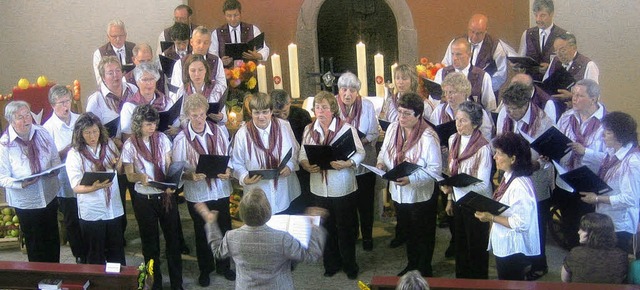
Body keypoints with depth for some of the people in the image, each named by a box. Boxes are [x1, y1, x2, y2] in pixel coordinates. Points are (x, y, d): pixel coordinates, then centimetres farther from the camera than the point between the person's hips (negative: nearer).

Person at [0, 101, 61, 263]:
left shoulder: (42, 134, -6)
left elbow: (55, 159, 7)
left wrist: (55, 170, -15)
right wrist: (22, 184, -31)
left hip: (49, 196, 4)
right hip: (25, 202, -3)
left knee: (52, 239, 19)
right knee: (35, 244, 13)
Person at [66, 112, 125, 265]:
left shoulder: (109, 145, 3)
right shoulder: (75, 154, -11)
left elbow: (119, 170, 17)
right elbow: (76, 187, -14)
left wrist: (117, 164, -7)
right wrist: (94, 187, -33)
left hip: (114, 208, 4)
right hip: (91, 212, -4)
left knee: (117, 253, 16)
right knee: (95, 256, 8)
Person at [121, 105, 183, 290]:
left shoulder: (162, 139, -1)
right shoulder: (130, 145, -7)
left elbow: (170, 166, 2)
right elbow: (130, 175, -4)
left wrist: (171, 184, -17)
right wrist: (140, 176, -27)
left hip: (166, 196, 2)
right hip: (144, 199, -2)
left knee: (173, 239, 7)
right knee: (150, 242, 11)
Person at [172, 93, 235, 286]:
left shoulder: (219, 132, -4)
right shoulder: (181, 139, -10)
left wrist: (228, 171, -17)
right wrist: (191, 176, -26)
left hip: (221, 190, 2)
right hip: (197, 194, -2)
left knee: (224, 230, 14)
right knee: (202, 233, 14)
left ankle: (223, 266, 36)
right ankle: (205, 270, 33)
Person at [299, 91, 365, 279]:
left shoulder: (347, 128, -9)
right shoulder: (309, 129, 4)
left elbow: (360, 153, -7)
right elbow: (302, 154, 6)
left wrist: (347, 163, -26)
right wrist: (306, 165, -16)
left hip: (343, 189, -3)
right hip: (319, 189, 4)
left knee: (346, 228, 7)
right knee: (326, 228, 14)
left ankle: (349, 265, 25)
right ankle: (331, 264, 31)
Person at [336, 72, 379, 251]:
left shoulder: (367, 105, -6)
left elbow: (375, 133, -1)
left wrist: (362, 141, -20)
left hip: (364, 164, 0)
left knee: (365, 202, 9)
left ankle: (367, 236, 25)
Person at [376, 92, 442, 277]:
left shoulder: (428, 137, -22)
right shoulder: (393, 128, -4)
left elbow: (435, 168, -22)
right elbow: (384, 150, 11)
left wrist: (411, 179, -32)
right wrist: (381, 163, -11)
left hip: (421, 195, -6)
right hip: (399, 193, 6)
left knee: (423, 236, 13)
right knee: (408, 232, 24)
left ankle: (425, 271, 32)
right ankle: (411, 265, 44)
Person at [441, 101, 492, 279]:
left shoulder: (483, 148, -23)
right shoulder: (453, 140, -1)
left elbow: (482, 185, -24)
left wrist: (454, 185, -34)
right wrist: (450, 198, 13)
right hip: (458, 201, 6)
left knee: (476, 249, 8)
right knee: (460, 245, 20)